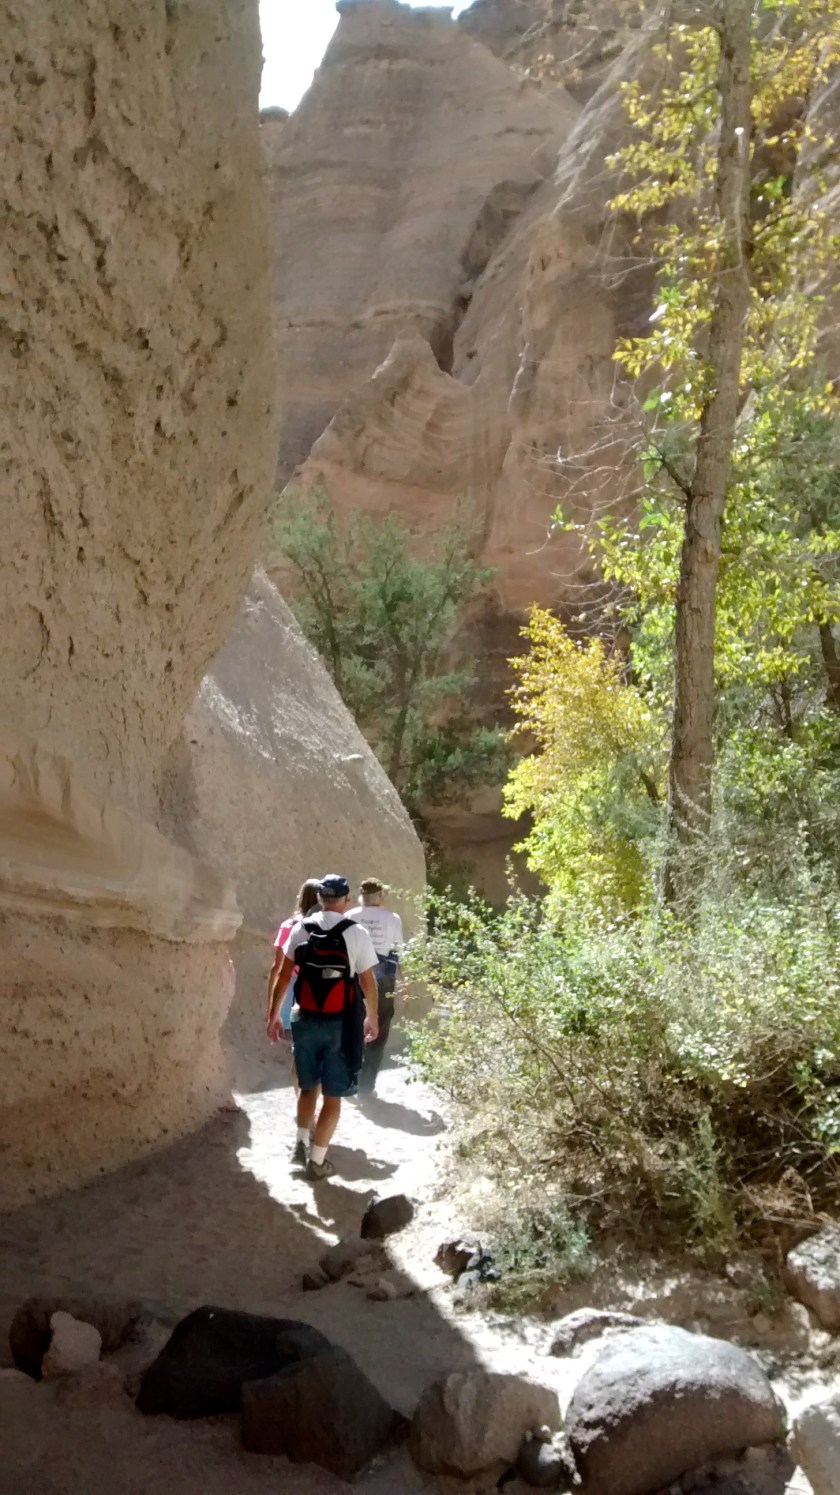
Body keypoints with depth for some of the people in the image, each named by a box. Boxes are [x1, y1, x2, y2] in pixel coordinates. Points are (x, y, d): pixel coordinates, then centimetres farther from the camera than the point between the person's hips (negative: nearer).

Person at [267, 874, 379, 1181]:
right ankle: (317, 1161, 9)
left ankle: (301, 1144, 27)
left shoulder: (300, 929, 1)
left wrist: (273, 1015, 12)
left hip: (305, 1020, 3)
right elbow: (368, 983, -5)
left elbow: (283, 976, 3)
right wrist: (372, 1019, 9)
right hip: (340, 1024, -3)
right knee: (333, 1096, 6)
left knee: (308, 1086, 22)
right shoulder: (357, 934, -8)